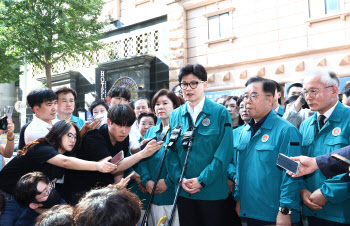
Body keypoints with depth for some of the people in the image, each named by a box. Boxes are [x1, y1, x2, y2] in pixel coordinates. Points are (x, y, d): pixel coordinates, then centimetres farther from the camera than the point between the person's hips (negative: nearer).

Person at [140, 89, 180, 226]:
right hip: (153, 196, 5)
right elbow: (142, 159, 9)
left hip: (173, 194, -5)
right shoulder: (150, 132, 15)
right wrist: (146, 180, -7)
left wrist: (168, 182, -18)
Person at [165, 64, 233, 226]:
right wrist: (179, 178, -9)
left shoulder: (220, 113, -4)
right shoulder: (175, 115, 8)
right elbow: (171, 152, 6)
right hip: (184, 192, 4)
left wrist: (202, 180, -15)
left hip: (212, 192, -3)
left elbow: (224, 152, -10)